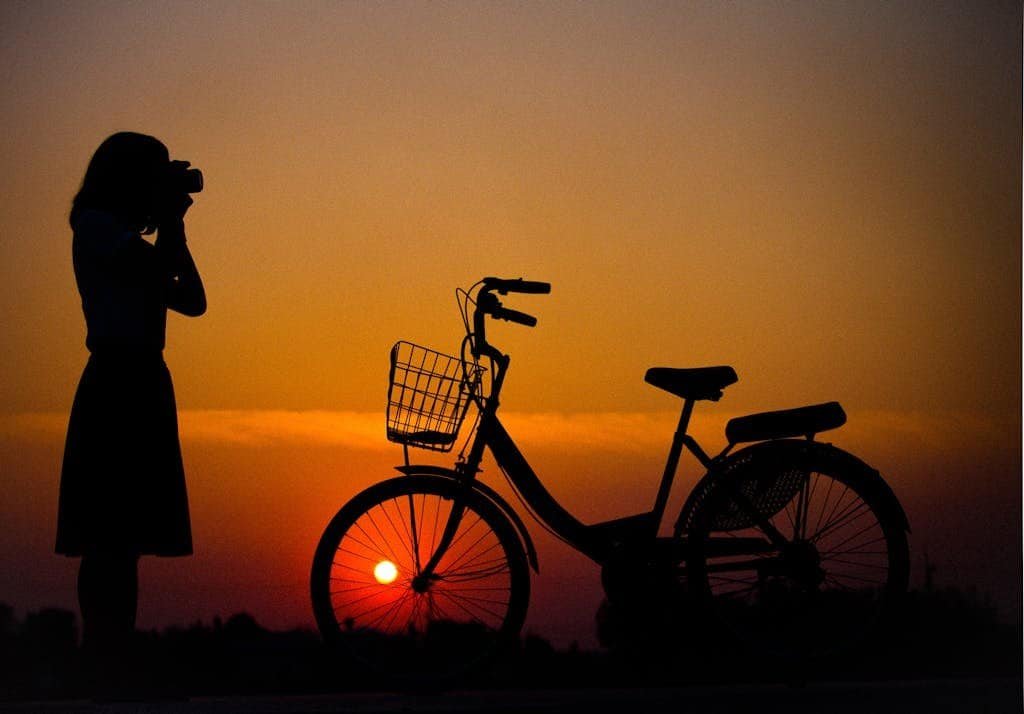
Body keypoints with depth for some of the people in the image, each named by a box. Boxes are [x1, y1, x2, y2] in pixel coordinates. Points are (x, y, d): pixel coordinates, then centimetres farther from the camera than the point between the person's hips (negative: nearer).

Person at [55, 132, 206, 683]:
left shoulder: (127, 239, 25)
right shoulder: (96, 227, -2)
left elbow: (193, 300, 18)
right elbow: (156, 269, -18)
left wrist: (172, 226, 15)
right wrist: (169, 219, -2)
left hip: (141, 387, 9)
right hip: (117, 383, -9)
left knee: (123, 538, 6)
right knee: (112, 536, -13)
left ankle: (109, 657, 8)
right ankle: (101, 656, -15)